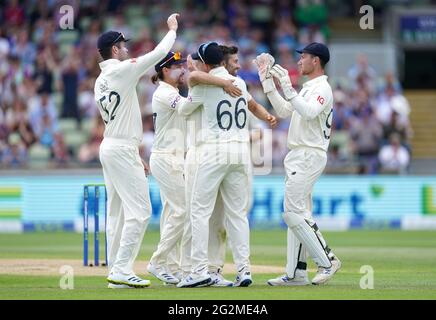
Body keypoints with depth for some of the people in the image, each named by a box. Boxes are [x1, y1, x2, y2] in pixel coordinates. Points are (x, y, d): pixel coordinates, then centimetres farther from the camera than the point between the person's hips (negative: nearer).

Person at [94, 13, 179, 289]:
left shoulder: (100, 81, 15)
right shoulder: (122, 70, -12)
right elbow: (160, 53, -12)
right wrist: (172, 29, 6)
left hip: (110, 147, 10)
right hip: (123, 150, -10)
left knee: (117, 212, 11)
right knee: (139, 210, -10)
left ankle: (116, 271, 10)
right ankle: (122, 271, -15)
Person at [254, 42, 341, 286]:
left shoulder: (322, 88, -13)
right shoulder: (308, 88, 19)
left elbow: (308, 112, -30)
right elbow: (284, 111, 20)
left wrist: (287, 87, -31)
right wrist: (268, 82, 18)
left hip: (309, 156, -11)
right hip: (299, 156, 11)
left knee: (294, 213, -15)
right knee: (298, 213, 9)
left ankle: (327, 261, -10)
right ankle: (297, 273, 10)